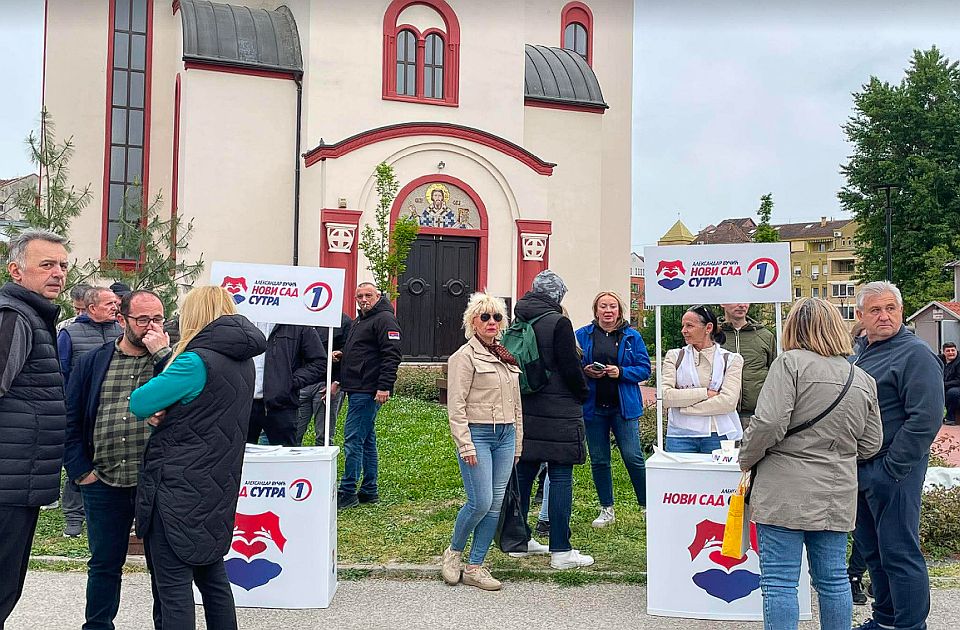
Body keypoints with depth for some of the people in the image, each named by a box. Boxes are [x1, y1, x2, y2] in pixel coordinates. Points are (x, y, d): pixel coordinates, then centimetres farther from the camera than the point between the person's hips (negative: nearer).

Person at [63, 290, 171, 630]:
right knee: (104, 563, 15)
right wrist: (81, 470, -1)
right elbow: (71, 418, 7)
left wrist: (161, 353, -17)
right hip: (104, 483, 2)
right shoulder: (93, 362, 7)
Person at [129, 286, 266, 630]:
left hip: (178, 488, -8)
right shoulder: (243, 360, 8)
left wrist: (161, 356, 0)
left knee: (172, 583, -1)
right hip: (215, 488, 8)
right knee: (211, 573, 19)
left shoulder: (196, 361, -18)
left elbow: (138, 404, -13)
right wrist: (167, 412, -3)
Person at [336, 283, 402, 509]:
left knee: (353, 439, -9)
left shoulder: (384, 319, -10)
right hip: (356, 389, 10)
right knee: (367, 440, 13)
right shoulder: (359, 321, 21)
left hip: (368, 391, -10)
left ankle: (347, 492, -4)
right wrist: (342, 355, 12)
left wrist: (384, 386, -25)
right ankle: (369, 490, 20)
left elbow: (391, 355, -19)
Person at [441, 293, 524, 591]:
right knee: (481, 502, -11)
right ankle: (453, 552, 14)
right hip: (477, 434, -7)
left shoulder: (507, 357, 16)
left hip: (505, 435, 7)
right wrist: (465, 446, -16)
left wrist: (517, 442, 17)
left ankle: (475, 567, 12)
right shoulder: (464, 356, -5)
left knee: (496, 504, 3)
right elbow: (456, 405, -10)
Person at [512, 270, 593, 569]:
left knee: (523, 473, 13)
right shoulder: (558, 323, -12)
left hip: (525, 410, 7)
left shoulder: (520, 322, 7)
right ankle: (561, 551, 3)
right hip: (558, 413, -7)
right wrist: (583, 394, 4)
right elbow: (570, 368, -13)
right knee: (560, 478, -1)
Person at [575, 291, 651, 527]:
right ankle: (607, 510, 21)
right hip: (593, 407, 2)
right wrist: (585, 371, -13)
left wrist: (621, 372, -15)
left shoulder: (631, 336, 3)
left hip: (624, 406, -1)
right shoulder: (583, 335, 5)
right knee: (599, 461, 8)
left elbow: (644, 369, 1)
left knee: (632, 457, -7)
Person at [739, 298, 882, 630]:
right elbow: (870, 445, 14)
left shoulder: (791, 363, -9)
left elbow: (768, 423, -18)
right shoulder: (863, 380, 10)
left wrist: (746, 461, -2)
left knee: (779, 582, -1)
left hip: (785, 493, -6)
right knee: (832, 579, 15)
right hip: (836, 496, 6)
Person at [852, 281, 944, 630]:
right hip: (861, 470, 9)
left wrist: (892, 468, -20)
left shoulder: (915, 354, -12)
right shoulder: (864, 353, 14)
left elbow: (925, 418, -20)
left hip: (892, 472, -9)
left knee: (898, 553, -2)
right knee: (871, 549, 17)